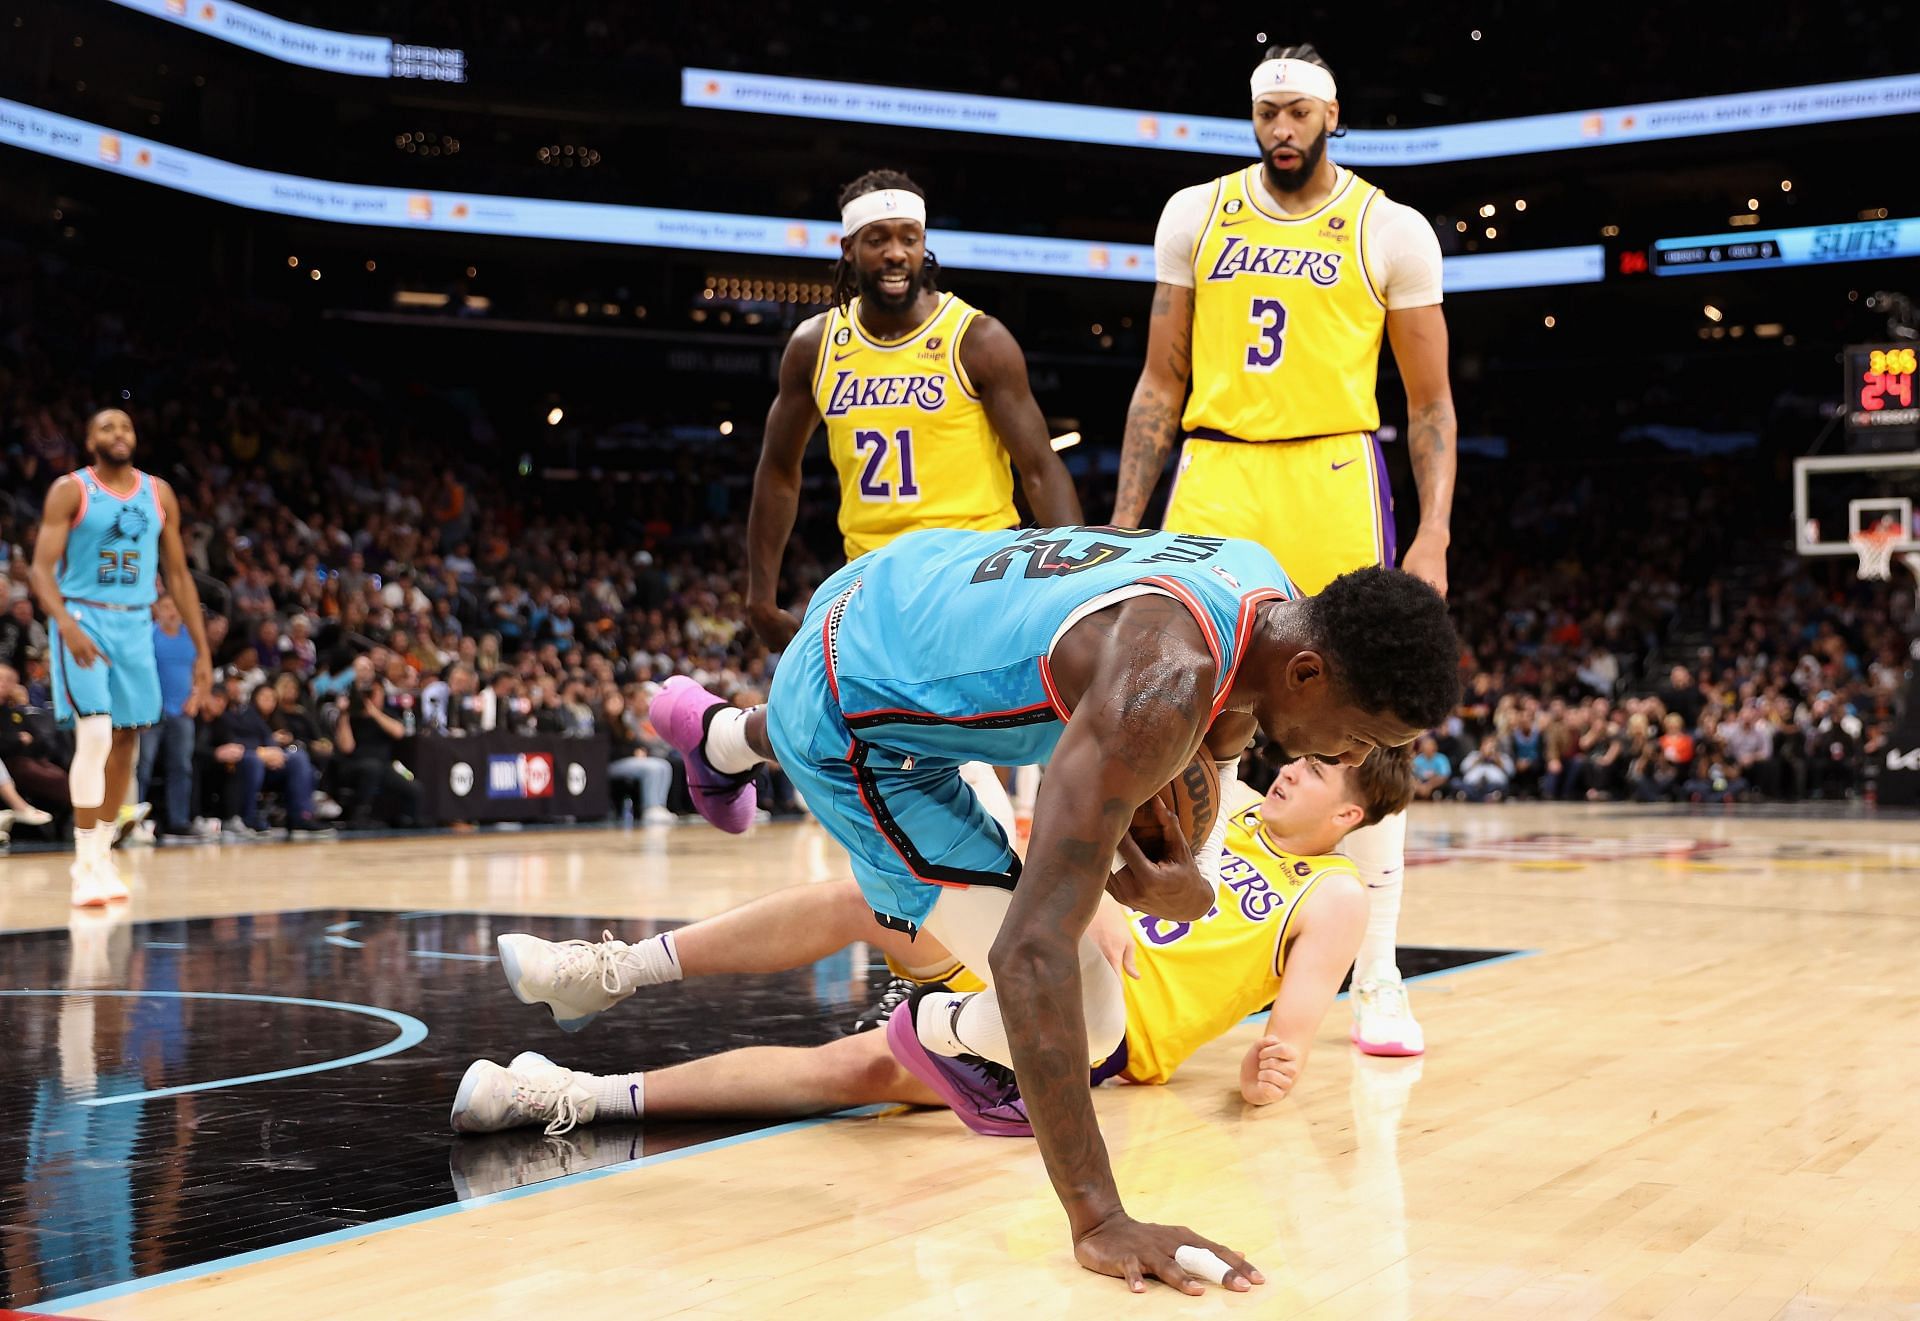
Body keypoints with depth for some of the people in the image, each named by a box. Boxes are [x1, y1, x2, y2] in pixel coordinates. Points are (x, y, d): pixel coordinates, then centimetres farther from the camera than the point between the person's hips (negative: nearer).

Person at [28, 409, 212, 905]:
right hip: (84, 620, -5)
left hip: (136, 625, 5)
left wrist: (202, 649, 7)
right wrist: (66, 625, -30)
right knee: (94, 735, -16)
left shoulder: (158, 493, 8)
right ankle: (84, 865, -10)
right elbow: (42, 568, -12)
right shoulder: (70, 491, -5)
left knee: (126, 741, 7)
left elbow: (178, 574, 12)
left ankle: (103, 856, 21)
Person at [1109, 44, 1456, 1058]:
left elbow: (1430, 402, 4)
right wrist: (1124, 522, 5)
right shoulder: (1195, 215, 9)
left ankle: (1378, 981, 4)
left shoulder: (1391, 230, 2)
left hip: (1334, 481, -2)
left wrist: (1433, 533, -7)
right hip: (1214, 482, 2)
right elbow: (1163, 382, 12)